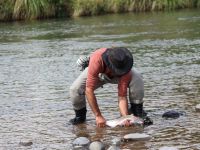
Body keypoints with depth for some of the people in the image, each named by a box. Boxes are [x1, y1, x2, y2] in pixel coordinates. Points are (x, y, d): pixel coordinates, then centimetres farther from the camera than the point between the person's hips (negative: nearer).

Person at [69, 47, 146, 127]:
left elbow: (122, 96, -33)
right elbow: (89, 90, -42)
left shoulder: (124, 68, -39)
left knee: (137, 79, -30)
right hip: (98, 74, 0)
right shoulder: (97, 60, -46)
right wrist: (98, 116, -40)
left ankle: (137, 111, -11)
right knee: (74, 90, -26)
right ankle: (80, 115, 3)